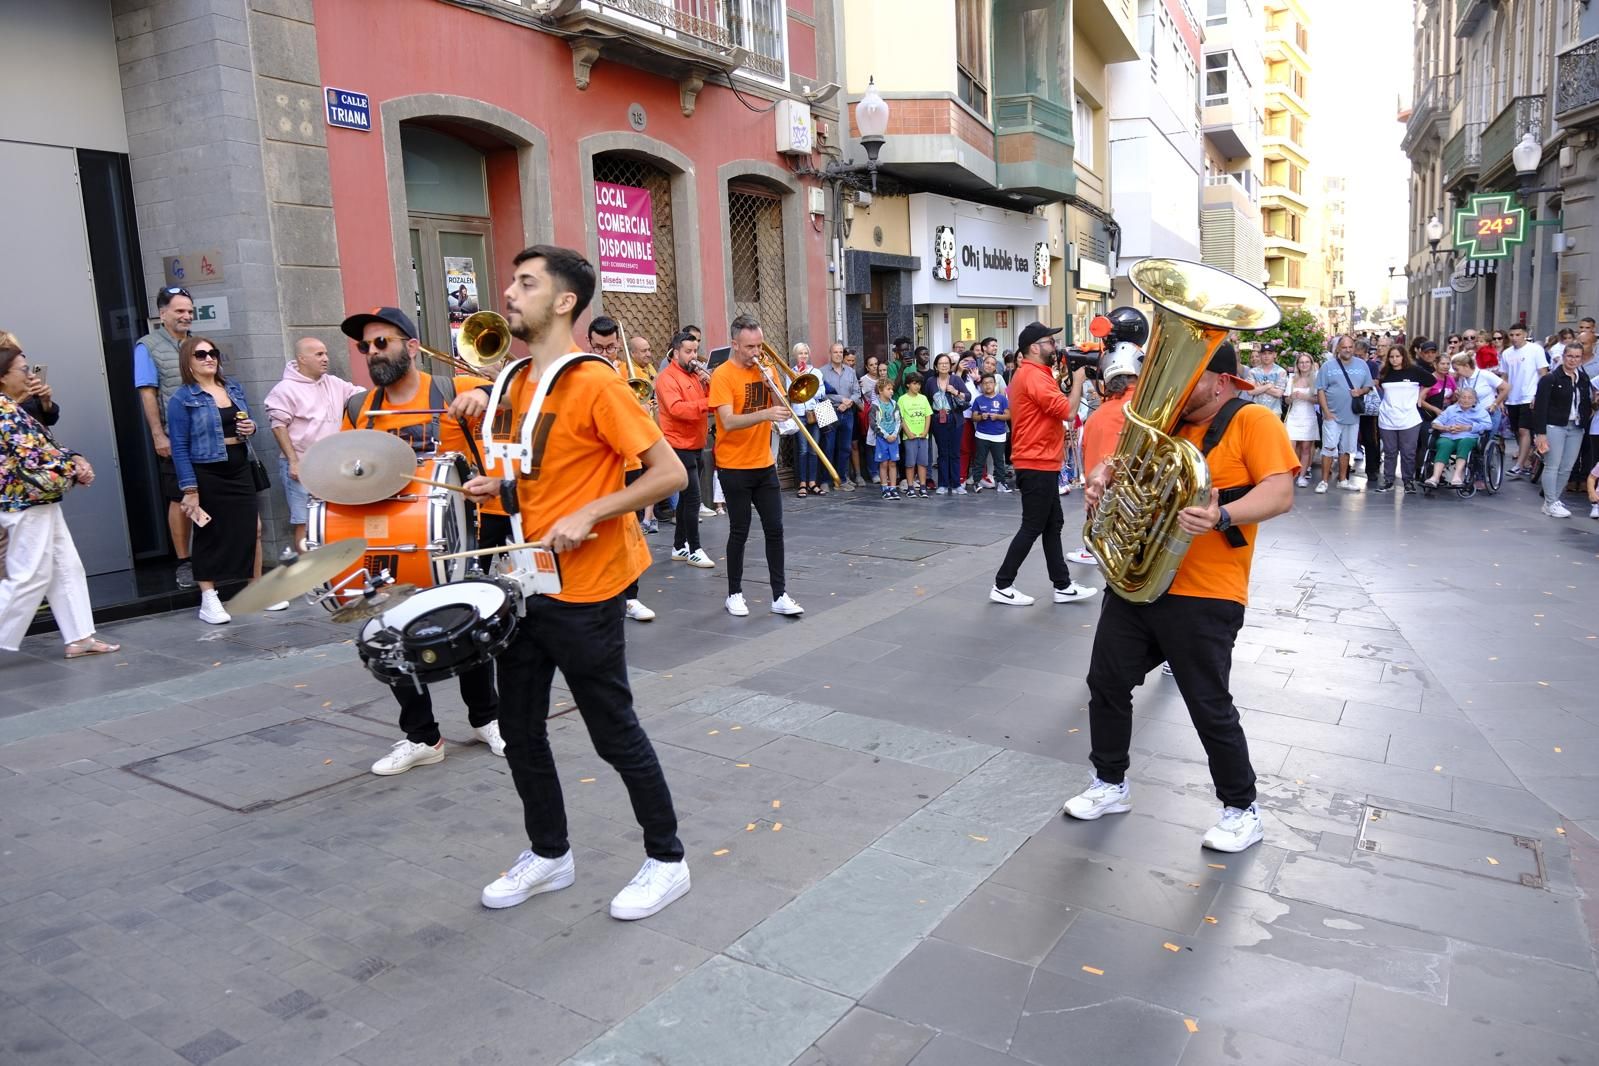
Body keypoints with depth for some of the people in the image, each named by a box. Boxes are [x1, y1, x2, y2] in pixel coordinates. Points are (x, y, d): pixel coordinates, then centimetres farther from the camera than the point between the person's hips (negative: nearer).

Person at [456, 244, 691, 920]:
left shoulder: (595, 384, -16)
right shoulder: (521, 381, 10)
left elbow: (670, 473, -19)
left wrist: (587, 515, -24)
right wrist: (501, 485, 5)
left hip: (583, 592, -8)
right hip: (528, 584, 9)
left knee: (614, 734, 4)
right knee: (519, 729, 16)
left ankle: (666, 860, 23)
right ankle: (548, 855, 35)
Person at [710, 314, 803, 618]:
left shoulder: (762, 370, 7)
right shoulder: (722, 375, -11)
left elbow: (782, 407, 7)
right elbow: (728, 422, -23)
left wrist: (772, 384, -10)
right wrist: (765, 414, -36)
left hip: (764, 464, 5)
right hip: (734, 468, -5)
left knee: (775, 530, 3)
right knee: (739, 532, 3)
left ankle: (780, 596, 8)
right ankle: (735, 594, 17)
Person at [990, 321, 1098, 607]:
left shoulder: (1029, 374, 15)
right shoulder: (1034, 376, -18)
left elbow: (1052, 405, 17)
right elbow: (1068, 411, -21)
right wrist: (1077, 380, -9)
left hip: (1040, 462, 11)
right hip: (1037, 465, -11)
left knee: (1053, 525, 12)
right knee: (1032, 527, -3)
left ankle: (1063, 586, 17)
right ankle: (1002, 586, 4)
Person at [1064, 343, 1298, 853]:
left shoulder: (1253, 421, -6)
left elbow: (1280, 493, -16)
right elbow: (1121, 461, 21)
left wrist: (1223, 516, -34)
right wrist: (1101, 476, -4)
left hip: (1202, 597, -7)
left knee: (1210, 707, 1)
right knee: (1106, 683, 11)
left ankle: (1242, 810, 22)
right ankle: (1111, 784, 29)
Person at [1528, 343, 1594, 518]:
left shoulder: (1584, 379, 10)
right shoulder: (1550, 379, -8)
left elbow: (1587, 402, 17)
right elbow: (1540, 407, -11)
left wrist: (1586, 418, 1)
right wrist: (1540, 433, -15)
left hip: (1576, 428, 6)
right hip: (1555, 426, -6)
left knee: (1567, 468, 7)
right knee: (1552, 466, -3)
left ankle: (1554, 499, 17)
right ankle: (1550, 504, 2)